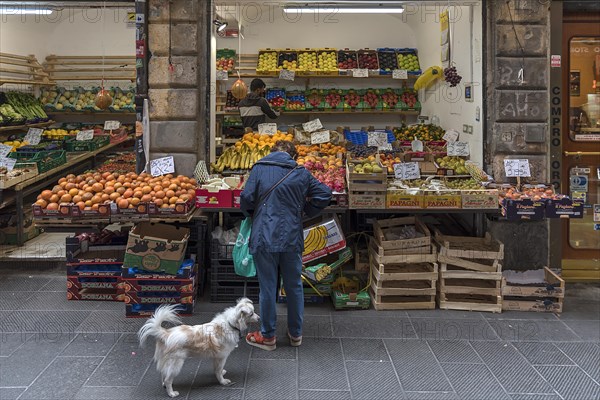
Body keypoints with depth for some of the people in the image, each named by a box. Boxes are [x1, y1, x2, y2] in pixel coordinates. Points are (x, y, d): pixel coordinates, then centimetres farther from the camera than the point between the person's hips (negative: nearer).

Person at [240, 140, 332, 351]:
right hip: (292, 238, 2)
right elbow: (325, 194, 3)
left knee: (267, 288, 7)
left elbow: (246, 199, -8)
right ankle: (295, 333, 27)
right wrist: (307, 212, 16)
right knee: (294, 286, 15)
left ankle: (267, 336, 19)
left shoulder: (259, 169, -2)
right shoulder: (301, 173, 4)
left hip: (264, 238, -2)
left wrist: (252, 215, 12)